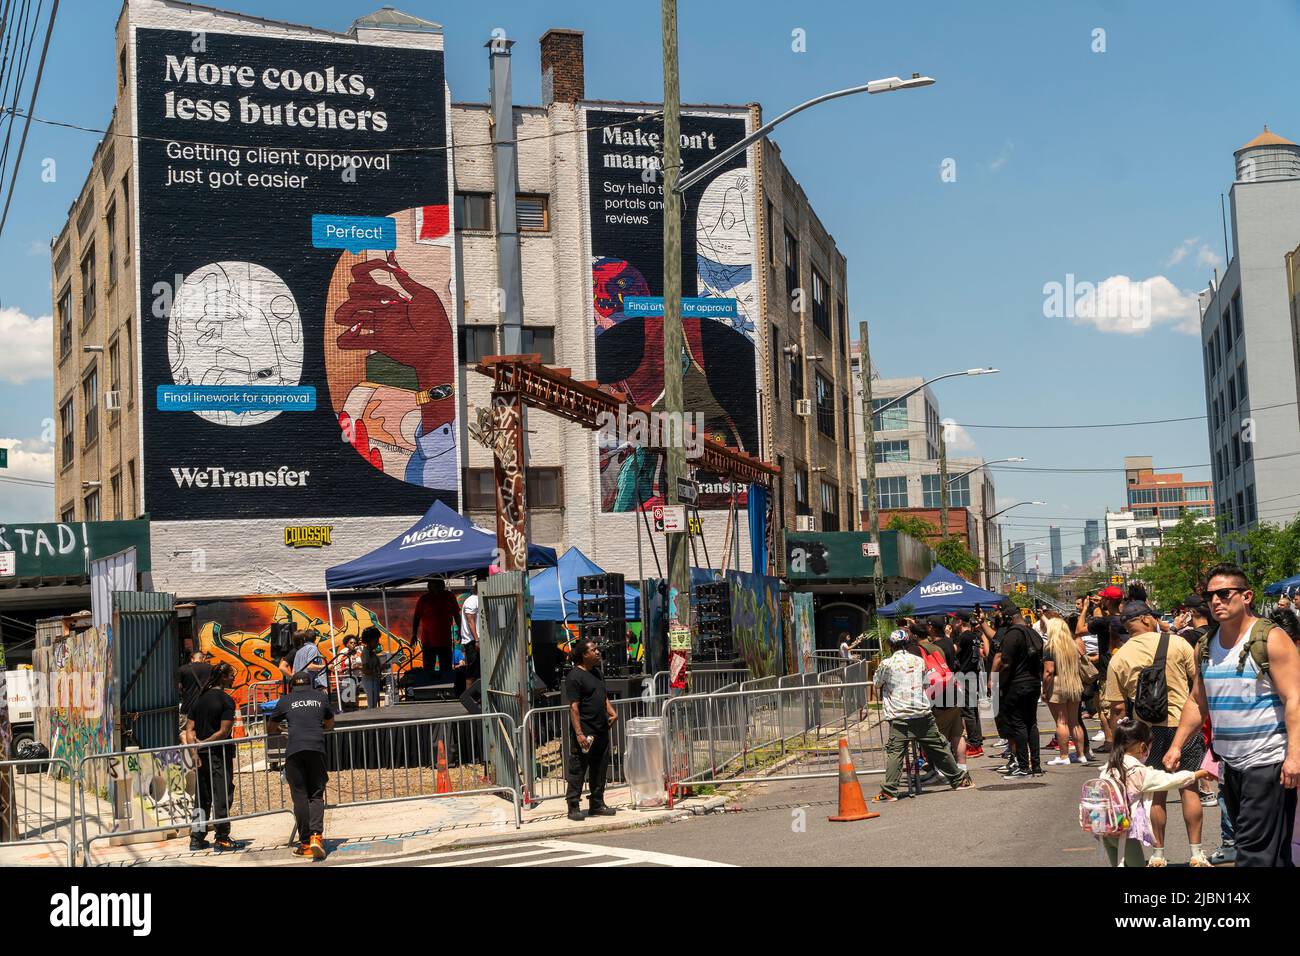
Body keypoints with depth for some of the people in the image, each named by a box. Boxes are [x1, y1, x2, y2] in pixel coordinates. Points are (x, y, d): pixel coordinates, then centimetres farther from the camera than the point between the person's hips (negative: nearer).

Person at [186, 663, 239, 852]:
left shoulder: (199, 700, 11)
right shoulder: (226, 700, -10)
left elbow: (190, 729, 6)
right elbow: (224, 731, -17)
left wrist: (195, 752, -1)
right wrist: (203, 743, -5)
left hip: (202, 755, 7)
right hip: (220, 755, -6)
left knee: (202, 798, 14)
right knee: (222, 796, -1)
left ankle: (197, 838, 16)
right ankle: (222, 839, 0)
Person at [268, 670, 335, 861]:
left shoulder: (285, 701, 17)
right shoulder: (321, 696, 20)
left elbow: (270, 728, 29)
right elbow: (330, 724, 34)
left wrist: (280, 729, 51)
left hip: (294, 750, -1)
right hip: (317, 748, 1)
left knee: (300, 797, 4)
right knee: (316, 795, 6)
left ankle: (306, 844, 2)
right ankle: (316, 835, -15)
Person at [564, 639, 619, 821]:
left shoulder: (597, 672, 15)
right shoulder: (574, 676, -12)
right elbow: (574, 707, -16)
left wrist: (612, 712, 7)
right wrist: (579, 733, -21)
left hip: (601, 731, 9)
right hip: (585, 733, -9)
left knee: (600, 769, 13)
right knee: (578, 770, -2)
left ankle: (597, 804, 22)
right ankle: (573, 807, 4)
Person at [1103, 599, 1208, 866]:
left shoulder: (1118, 658, -1)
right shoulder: (1177, 643, -6)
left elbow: (1118, 708, -1)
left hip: (1147, 729, 1)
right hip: (1184, 724, -1)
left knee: (1156, 794, 11)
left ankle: (1158, 855, 15)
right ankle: (1196, 854, 11)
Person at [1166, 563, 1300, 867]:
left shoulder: (1271, 639, -10)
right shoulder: (1205, 647, 11)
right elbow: (1197, 702, 19)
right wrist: (1176, 746, 12)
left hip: (1269, 761, -8)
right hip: (1231, 763, 8)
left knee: (1256, 852, -10)